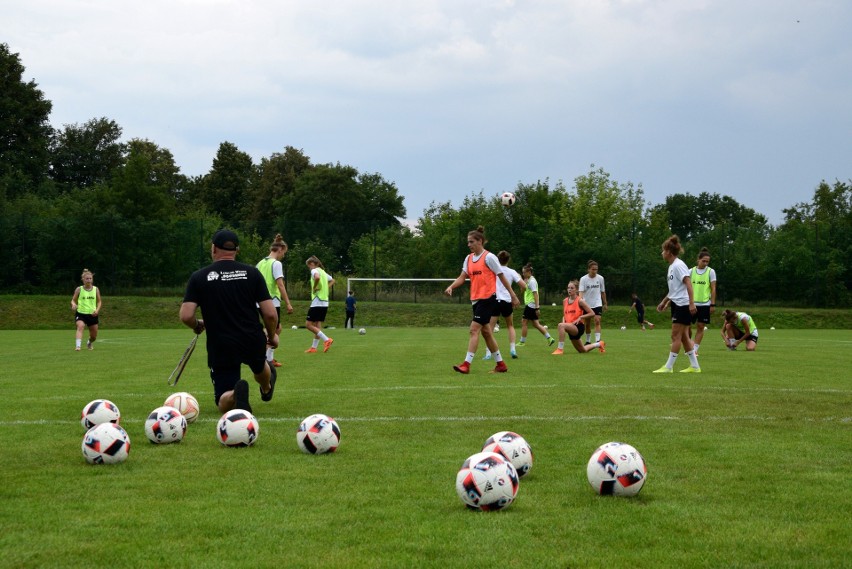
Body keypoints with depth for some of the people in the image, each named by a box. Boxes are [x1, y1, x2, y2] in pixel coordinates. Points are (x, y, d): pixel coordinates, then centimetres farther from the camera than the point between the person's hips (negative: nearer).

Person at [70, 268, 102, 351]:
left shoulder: (95, 289, 4)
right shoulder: (79, 289, -1)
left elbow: (99, 301, 9)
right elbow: (73, 300, 4)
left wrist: (97, 310, -9)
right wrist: (73, 304, -20)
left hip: (92, 314, 3)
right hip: (80, 313, -3)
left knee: (94, 336, 12)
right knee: (80, 326, -33)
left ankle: (89, 343, 47)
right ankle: (78, 346, -42)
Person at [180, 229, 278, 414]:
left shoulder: (199, 277, -5)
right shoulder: (252, 273, -3)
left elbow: (186, 316, -13)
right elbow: (270, 313, -5)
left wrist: (197, 326, 10)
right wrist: (272, 335, 15)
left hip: (220, 348, -2)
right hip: (253, 342, 2)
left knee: (224, 404, 5)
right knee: (259, 366, 38)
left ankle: (236, 394, -27)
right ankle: (266, 389, 65)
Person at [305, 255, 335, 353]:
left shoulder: (315, 270, -9)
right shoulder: (323, 272, 18)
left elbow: (317, 277, -32)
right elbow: (332, 281, 33)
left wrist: (314, 287, -18)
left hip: (317, 302, -9)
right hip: (325, 302, 9)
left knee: (308, 324, -6)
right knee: (317, 325, 10)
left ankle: (326, 339, -14)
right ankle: (313, 347, 11)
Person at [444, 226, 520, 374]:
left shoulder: (489, 257, -10)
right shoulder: (469, 259, 11)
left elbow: (502, 277, -5)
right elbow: (462, 277, 6)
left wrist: (513, 296, -3)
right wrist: (451, 287, -13)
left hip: (488, 298, -8)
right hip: (476, 299, 8)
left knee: (474, 329, -14)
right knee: (485, 332, 12)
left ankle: (466, 364, -17)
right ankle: (501, 364, 21)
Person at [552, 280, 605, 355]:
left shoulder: (580, 301, -9)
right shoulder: (565, 301, 8)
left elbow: (592, 313, -10)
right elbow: (564, 315, 20)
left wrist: (580, 317, -18)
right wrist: (564, 320, -2)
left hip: (578, 326, -7)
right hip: (571, 328, 7)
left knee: (561, 325, -34)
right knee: (582, 350, 18)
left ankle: (560, 349, -31)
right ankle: (599, 344, 44)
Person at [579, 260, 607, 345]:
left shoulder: (600, 278, -1)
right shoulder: (583, 279, -7)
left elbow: (603, 292, 9)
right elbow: (581, 292, -16)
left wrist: (605, 304, 13)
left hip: (597, 304, 0)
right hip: (587, 304, 0)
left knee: (597, 321, -16)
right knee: (587, 324, 9)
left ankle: (598, 340, -22)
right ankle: (588, 341, 23)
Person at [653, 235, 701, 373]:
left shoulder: (678, 265, -13)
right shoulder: (671, 266, 15)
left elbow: (688, 284, -21)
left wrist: (692, 303, -28)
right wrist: (664, 302, 29)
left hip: (683, 305, -10)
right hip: (677, 305, 10)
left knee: (676, 336, -7)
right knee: (683, 336, 9)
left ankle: (668, 367, -5)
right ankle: (694, 366, 12)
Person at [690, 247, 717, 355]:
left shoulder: (711, 272, 0)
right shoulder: (691, 271, 4)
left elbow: (713, 289, -1)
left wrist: (713, 304, -6)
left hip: (705, 304, -1)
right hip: (692, 303, 1)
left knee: (700, 326, -2)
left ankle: (695, 348, 2)